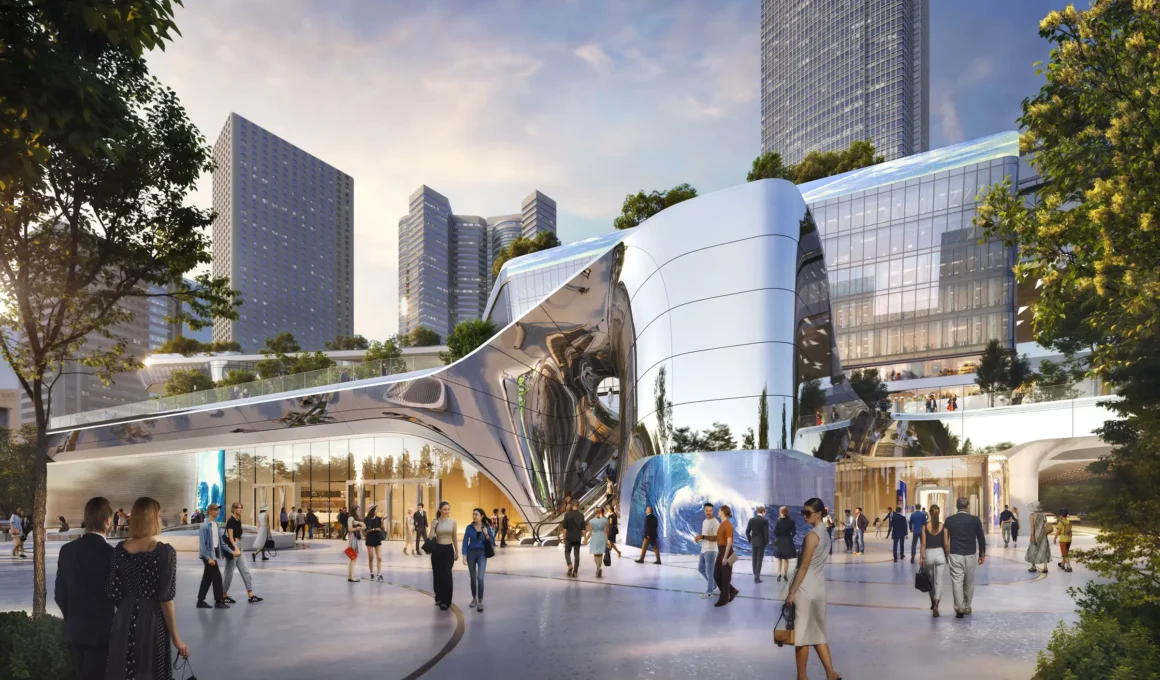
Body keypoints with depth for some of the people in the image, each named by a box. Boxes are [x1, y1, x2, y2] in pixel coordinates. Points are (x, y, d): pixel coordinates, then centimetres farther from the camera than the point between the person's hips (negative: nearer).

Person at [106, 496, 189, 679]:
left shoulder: (120, 549, -1)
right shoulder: (165, 552, -13)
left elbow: (112, 592, 2)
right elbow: (165, 599, -14)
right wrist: (175, 637, -5)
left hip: (124, 621, 4)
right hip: (152, 622, -4)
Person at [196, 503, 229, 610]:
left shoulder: (216, 524, 7)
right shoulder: (205, 525, -16)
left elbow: (219, 540, 12)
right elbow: (202, 543, -17)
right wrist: (208, 558, -20)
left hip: (214, 553, 8)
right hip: (208, 554, -8)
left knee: (207, 578, 12)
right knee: (216, 576, -5)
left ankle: (200, 601, 19)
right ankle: (218, 601, 3)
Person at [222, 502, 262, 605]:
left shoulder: (238, 521, 13)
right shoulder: (231, 521, -13)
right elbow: (230, 537, -21)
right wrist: (236, 548, -30)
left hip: (238, 547, 9)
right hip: (232, 547, -9)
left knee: (245, 571, 5)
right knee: (229, 573, 2)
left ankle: (251, 596, 4)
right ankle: (224, 596, 15)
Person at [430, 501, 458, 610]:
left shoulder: (453, 522, 2)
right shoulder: (435, 522, -3)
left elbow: (455, 538, 9)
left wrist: (457, 552, 11)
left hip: (449, 550, 0)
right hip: (437, 550, 0)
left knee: (447, 576, -8)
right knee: (438, 575, 7)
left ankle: (445, 601, -6)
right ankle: (439, 598, 28)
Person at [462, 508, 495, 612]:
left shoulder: (487, 527, -3)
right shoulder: (469, 527, -2)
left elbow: (492, 542, 2)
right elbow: (465, 542, -2)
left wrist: (486, 535, -16)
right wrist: (464, 556, -10)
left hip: (482, 554, -2)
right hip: (471, 553, 2)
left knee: (480, 577, -13)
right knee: (472, 577, 10)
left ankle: (480, 602, -8)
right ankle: (474, 599, 25)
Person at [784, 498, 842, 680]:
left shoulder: (812, 535, -16)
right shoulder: (824, 533, 10)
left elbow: (803, 567, -17)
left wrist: (791, 592, -13)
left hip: (806, 589, -9)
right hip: (819, 588, 9)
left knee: (801, 635, 2)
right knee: (816, 634, 15)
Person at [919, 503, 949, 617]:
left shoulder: (925, 526, -5)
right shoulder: (943, 526, -4)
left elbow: (923, 543, -5)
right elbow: (946, 543, -3)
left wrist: (921, 557, 2)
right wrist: (948, 555, 11)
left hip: (928, 554, 0)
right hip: (940, 553, 0)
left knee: (930, 581, 19)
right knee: (938, 581, -1)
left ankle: (933, 603, 33)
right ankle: (936, 606, -15)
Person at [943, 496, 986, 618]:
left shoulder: (949, 520, -2)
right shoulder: (975, 520, -2)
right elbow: (981, 538, 4)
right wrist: (982, 554, 15)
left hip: (954, 555, -1)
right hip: (970, 555, 1)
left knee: (957, 582, -2)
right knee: (969, 583, 14)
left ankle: (959, 608, -9)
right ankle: (967, 607, 23)